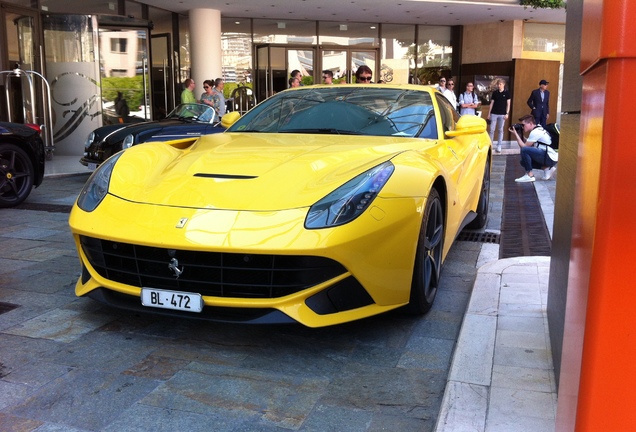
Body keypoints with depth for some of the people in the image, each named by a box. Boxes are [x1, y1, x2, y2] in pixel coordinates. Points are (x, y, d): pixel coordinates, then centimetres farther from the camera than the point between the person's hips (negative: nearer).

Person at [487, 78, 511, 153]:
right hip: (494, 113, 2)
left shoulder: (507, 93, 1)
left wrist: (507, 113, -6)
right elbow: (491, 103, 8)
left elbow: (508, 104, 1)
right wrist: (489, 113, 5)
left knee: (500, 130, 4)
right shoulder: (494, 93, 6)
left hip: (502, 114, -1)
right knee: (491, 130, -1)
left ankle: (499, 146, 8)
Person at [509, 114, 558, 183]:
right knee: (524, 161, 17)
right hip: (548, 157, 10)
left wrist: (516, 134, -8)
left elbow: (524, 146, -13)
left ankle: (529, 175, -14)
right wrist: (521, 134, 8)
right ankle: (547, 168, 11)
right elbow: (526, 144, 16)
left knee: (524, 150, -23)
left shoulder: (535, 132, -15)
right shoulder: (538, 129, 15)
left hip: (550, 157, -10)